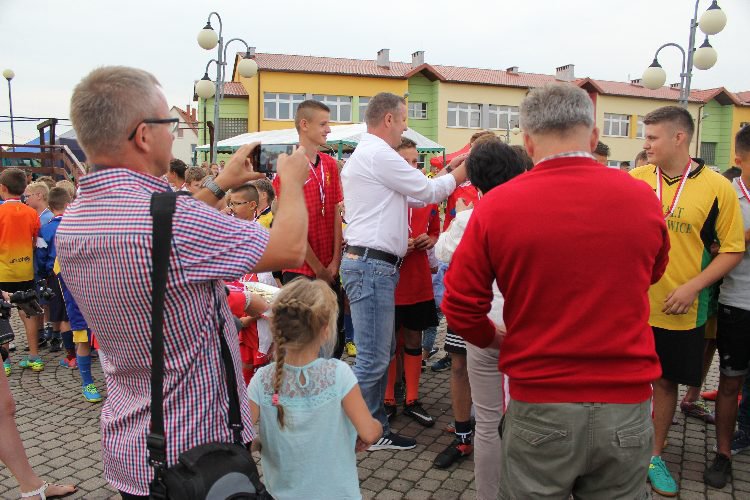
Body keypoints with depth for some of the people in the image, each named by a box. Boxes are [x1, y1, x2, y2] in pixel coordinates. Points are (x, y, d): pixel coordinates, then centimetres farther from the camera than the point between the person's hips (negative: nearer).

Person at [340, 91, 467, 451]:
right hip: (372, 264, -11)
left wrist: (446, 174, 20)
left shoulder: (364, 154, 21)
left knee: (383, 352, 16)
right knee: (373, 358, -5)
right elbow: (428, 192, -7)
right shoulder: (378, 154, -12)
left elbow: (414, 194, 22)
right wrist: (459, 175, 10)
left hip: (373, 264, 11)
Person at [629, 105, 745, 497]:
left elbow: (733, 248, -4)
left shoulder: (717, 188, -8)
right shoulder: (634, 179, -2)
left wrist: (693, 286, -15)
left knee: (665, 381, 13)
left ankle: (655, 456, 33)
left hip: (681, 312, -1)